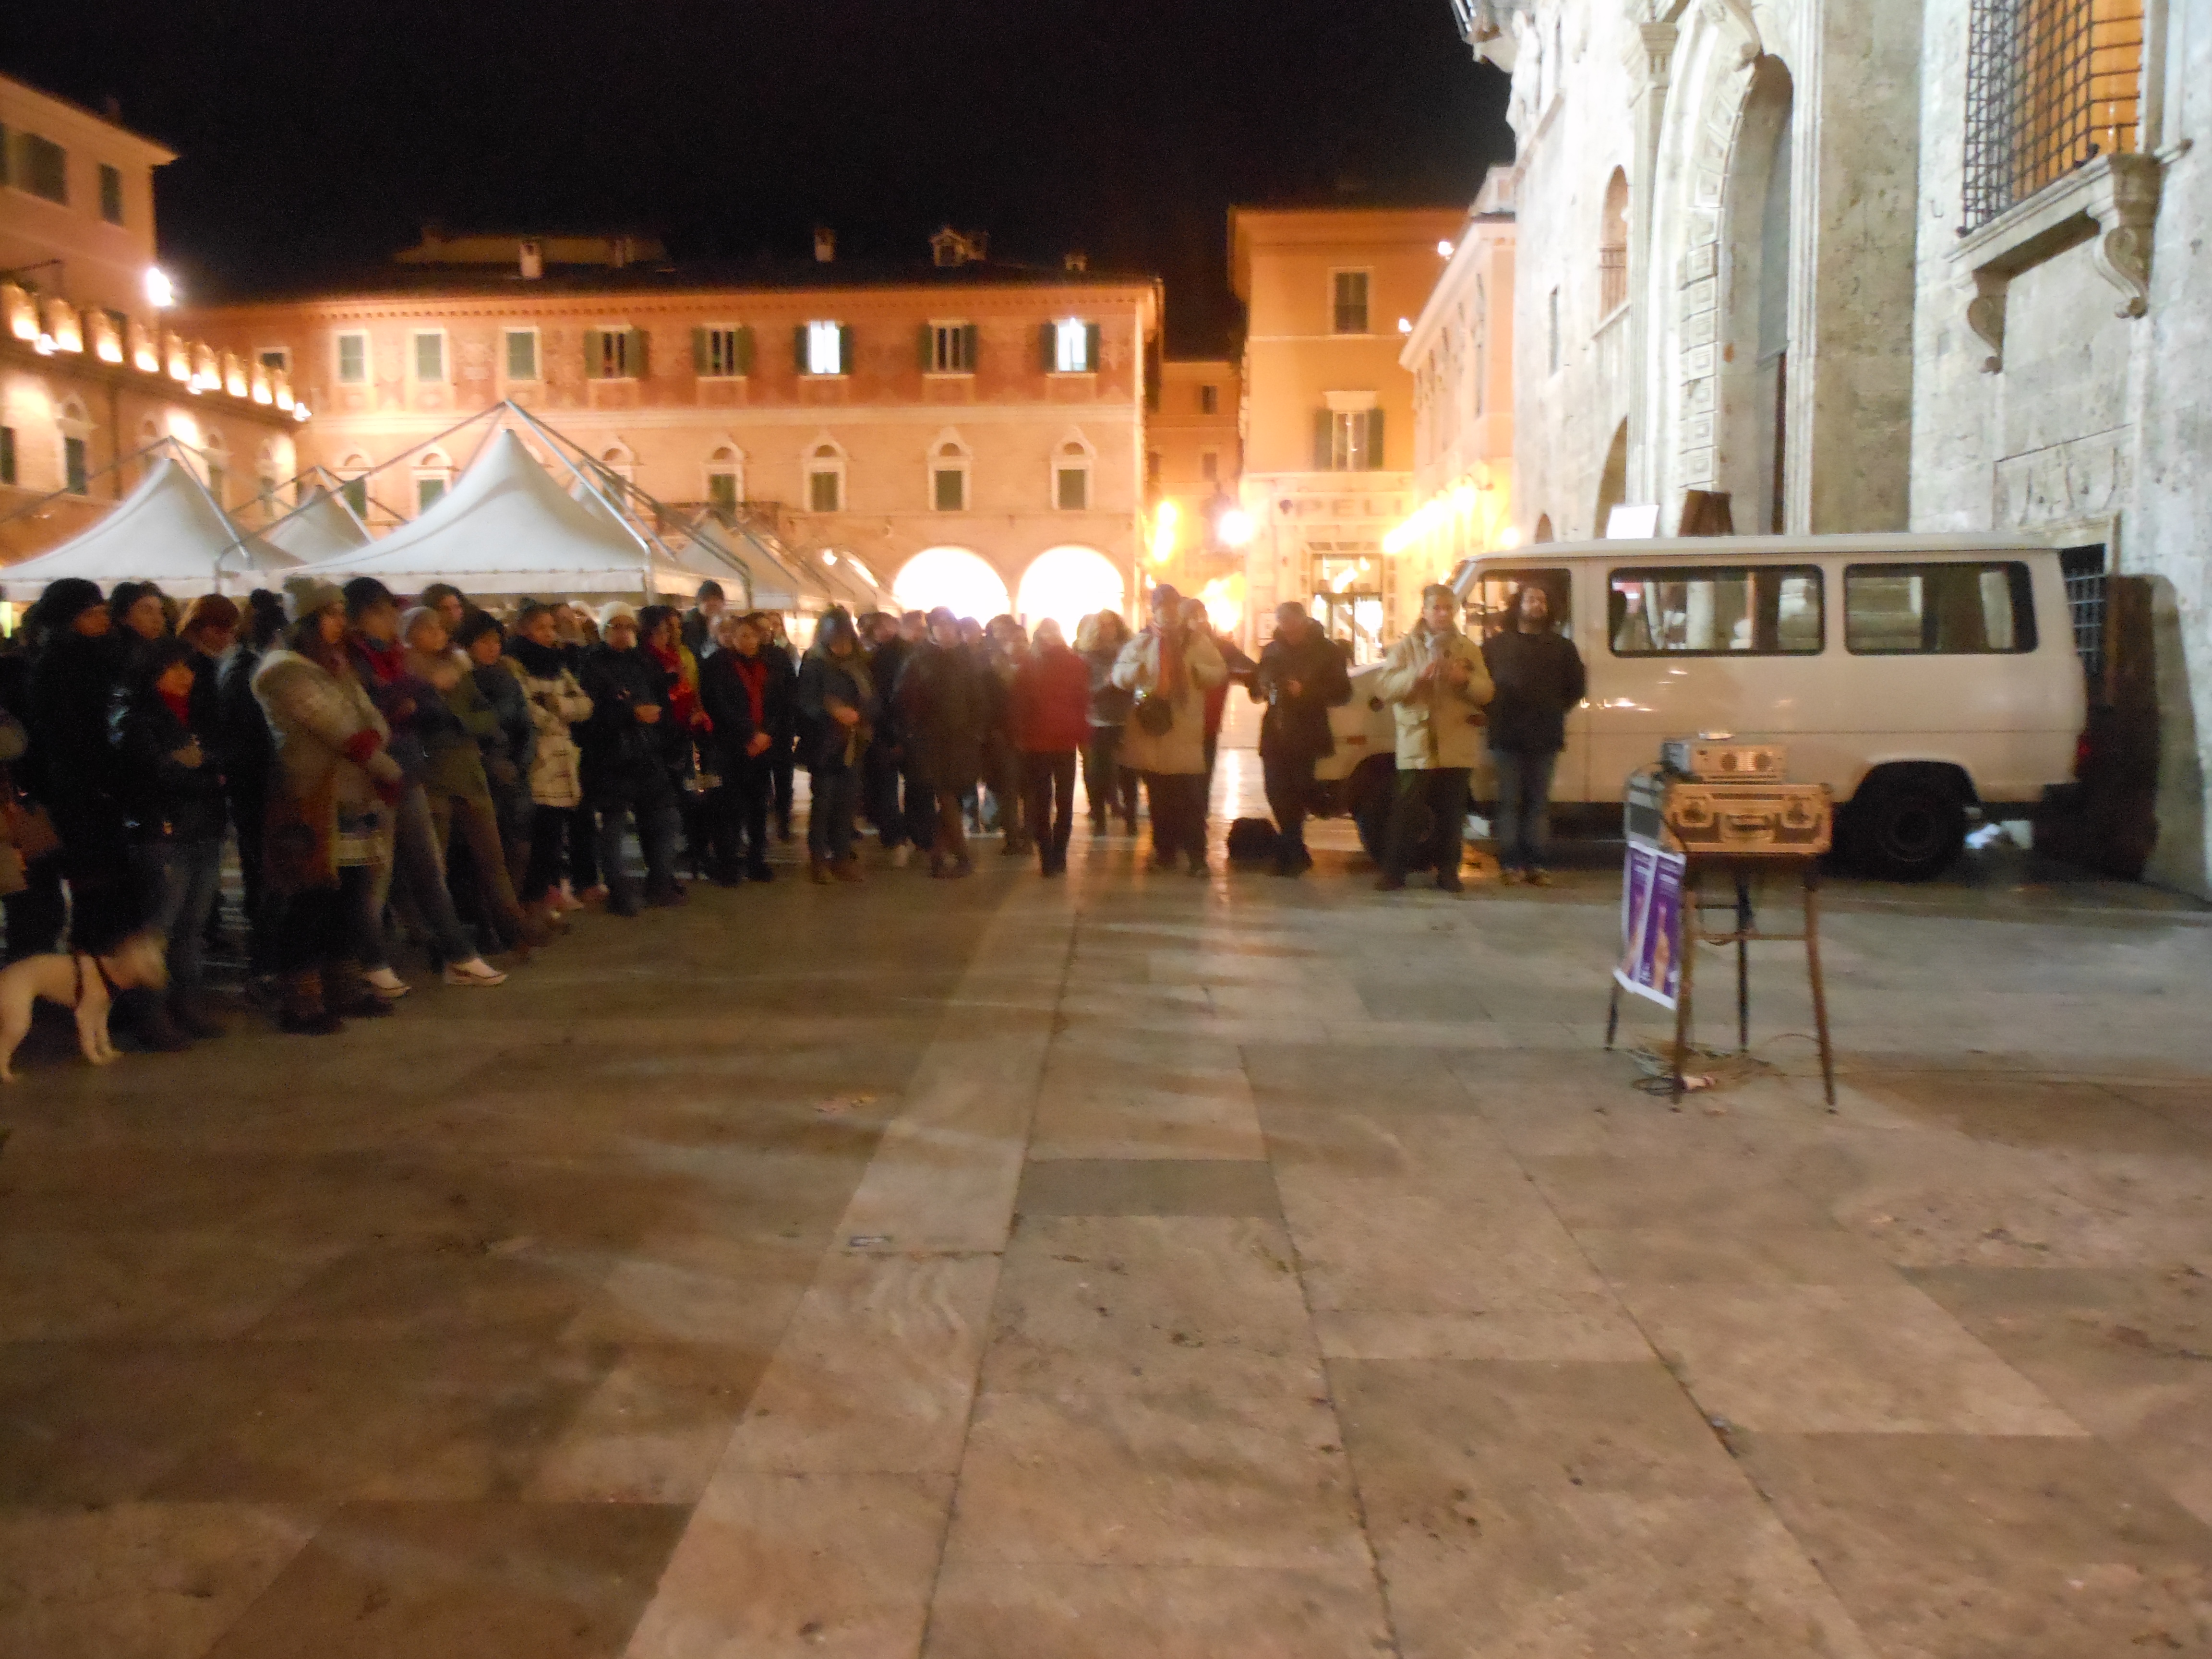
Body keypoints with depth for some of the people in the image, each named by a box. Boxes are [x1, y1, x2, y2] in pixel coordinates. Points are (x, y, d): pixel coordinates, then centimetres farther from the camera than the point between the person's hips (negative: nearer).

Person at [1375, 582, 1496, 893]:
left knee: (1452, 815, 6)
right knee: (1405, 814, -4)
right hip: (1417, 746, -2)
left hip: (1456, 748, 2)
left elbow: (1486, 692, 8)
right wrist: (1417, 675, -19)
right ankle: (1394, 871, 4)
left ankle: (1448, 872, 16)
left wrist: (1466, 680, -13)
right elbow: (1384, 687, -4)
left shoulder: (1469, 649, 13)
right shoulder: (1406, 647, 6)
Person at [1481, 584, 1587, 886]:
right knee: (1510, 801, 0)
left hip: (1545, 738, 1)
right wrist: (1496, 713, 0)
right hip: (1507, 737, -1)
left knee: (1539, 802, 3)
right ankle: (1510, 863, 3)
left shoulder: (1562, 646, 11)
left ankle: (1535, 865, 6)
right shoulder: (1496, 645, 8)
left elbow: (1577, 685, 15)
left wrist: (1555, 712, 8)